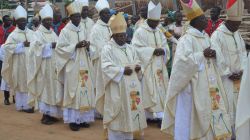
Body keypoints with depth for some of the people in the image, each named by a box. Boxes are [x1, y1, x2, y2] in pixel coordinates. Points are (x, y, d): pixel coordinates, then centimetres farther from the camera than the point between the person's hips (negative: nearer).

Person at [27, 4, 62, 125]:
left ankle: (51, 113, 15)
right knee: (45, 88, -4)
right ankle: (45, 115, 0)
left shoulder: (53, 33, 15)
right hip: (44, 66, -7)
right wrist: (50, 46, -21)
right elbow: (37, 47, -18)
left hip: (53, 65, 7)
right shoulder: (38, 33, -5)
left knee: (53, 88, 8)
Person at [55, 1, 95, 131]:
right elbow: (60, 48, -11)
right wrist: (75, 46, -18)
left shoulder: (82, 30, 11)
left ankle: (82, 118, 14)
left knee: (85, 91, 5)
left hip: (83, 65, 6)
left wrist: (87, 46, -4)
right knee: (73, 92, -3)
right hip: (72, 66, -5)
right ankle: (73, 119, 4)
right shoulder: (65, 31, -6)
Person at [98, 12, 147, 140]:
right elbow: (106, 68, -15)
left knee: (130, 114, 10)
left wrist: (138, 67, -6)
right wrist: (122, 70, -23)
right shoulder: (107, 49, -7)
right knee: (117, 117, -3)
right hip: (116, 89, -6)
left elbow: (137, 62, 18)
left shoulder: (130, 49, 13)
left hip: (130, 88, 6)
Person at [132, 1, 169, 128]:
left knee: (161, 90, 5)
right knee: (151, 91, -6)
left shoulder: (159, 32, 12)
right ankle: (157, 115, -3)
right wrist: (153, 50, -20)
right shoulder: (140, 32, -8)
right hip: (147, 67, -7)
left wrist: (162, 50, -10)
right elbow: (137, 49, -15)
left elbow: (165, 47, 13)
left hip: (159, 67, 7)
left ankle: (159, 115, 10)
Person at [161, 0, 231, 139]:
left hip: (208, 85, 8)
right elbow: (182, 60, -27)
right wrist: (202, 54, -21)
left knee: (210, 115, 14)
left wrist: (213, 55, -6)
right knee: (197, 118, 1)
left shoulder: (205, 36, 10)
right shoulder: (186, 39, -15)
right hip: (195, 87, -8)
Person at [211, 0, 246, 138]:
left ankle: (234, 132, 21)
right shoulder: (217, 35, -15)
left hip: (237, 76, 7)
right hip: (224, 78, -7)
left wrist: (241, 70, -2)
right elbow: (217, 58, -18)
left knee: (237, 105, 10)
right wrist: (229, 74, -13)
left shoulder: (237, 34, 9)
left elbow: (243, 53, 11)